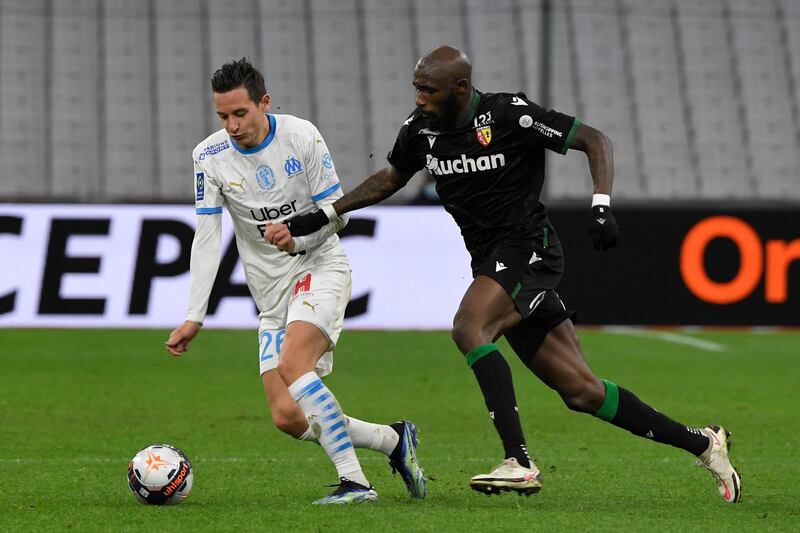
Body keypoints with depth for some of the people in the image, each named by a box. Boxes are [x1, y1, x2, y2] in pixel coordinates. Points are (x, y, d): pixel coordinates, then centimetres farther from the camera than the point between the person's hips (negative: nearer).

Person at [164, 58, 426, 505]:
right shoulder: (210, 156, -4)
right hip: (272, 292, 4)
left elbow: (338, 212, -6)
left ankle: (355, 482, -28)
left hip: (321, 266, -4)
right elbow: (207, 241, -3)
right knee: (288, 417, -8)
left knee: (292, 365, -31)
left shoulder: (301, 135, -11)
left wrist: (297, 236, -26)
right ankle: (395, 441, 12)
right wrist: (195, 318, -10)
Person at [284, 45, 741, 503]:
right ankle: (702, 444, 17)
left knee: (469, 327, -31)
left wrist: (602, 207, -22)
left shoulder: (508, 114, -14)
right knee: (580, 391, 4)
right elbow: (391, 178, 25)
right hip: (493, 261, 7)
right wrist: (326, 215, 18)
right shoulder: (421, 128, 5)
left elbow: (594, 140, -9)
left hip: (528, 248, -7)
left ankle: (520, 462, -33)